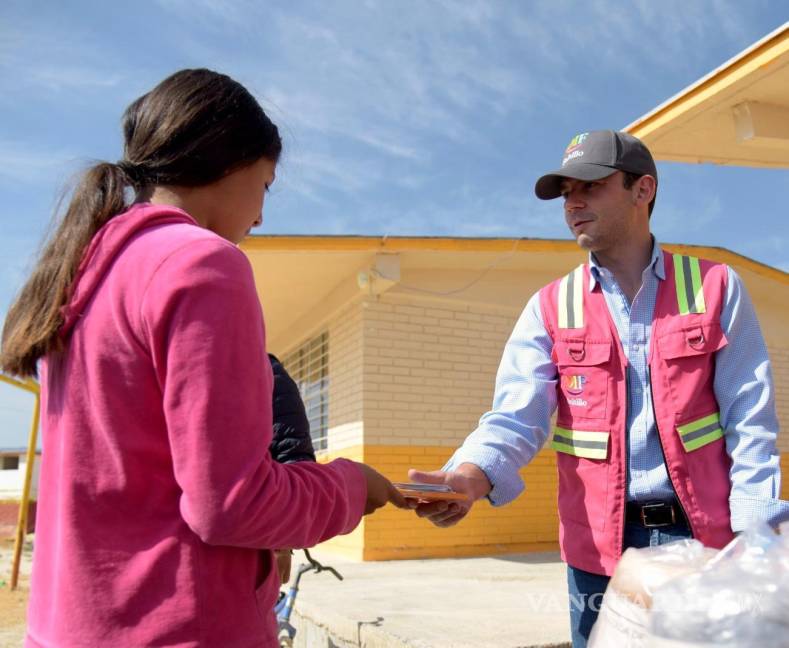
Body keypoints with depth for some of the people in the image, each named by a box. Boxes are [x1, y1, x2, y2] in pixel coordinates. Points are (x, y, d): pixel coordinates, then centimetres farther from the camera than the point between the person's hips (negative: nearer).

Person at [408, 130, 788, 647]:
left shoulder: (716, 287, 2)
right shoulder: (550, 308, 3)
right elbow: (518, 414, -9)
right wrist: (472, 474, -29)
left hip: (705, 534, 0)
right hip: (599, 546, 1)